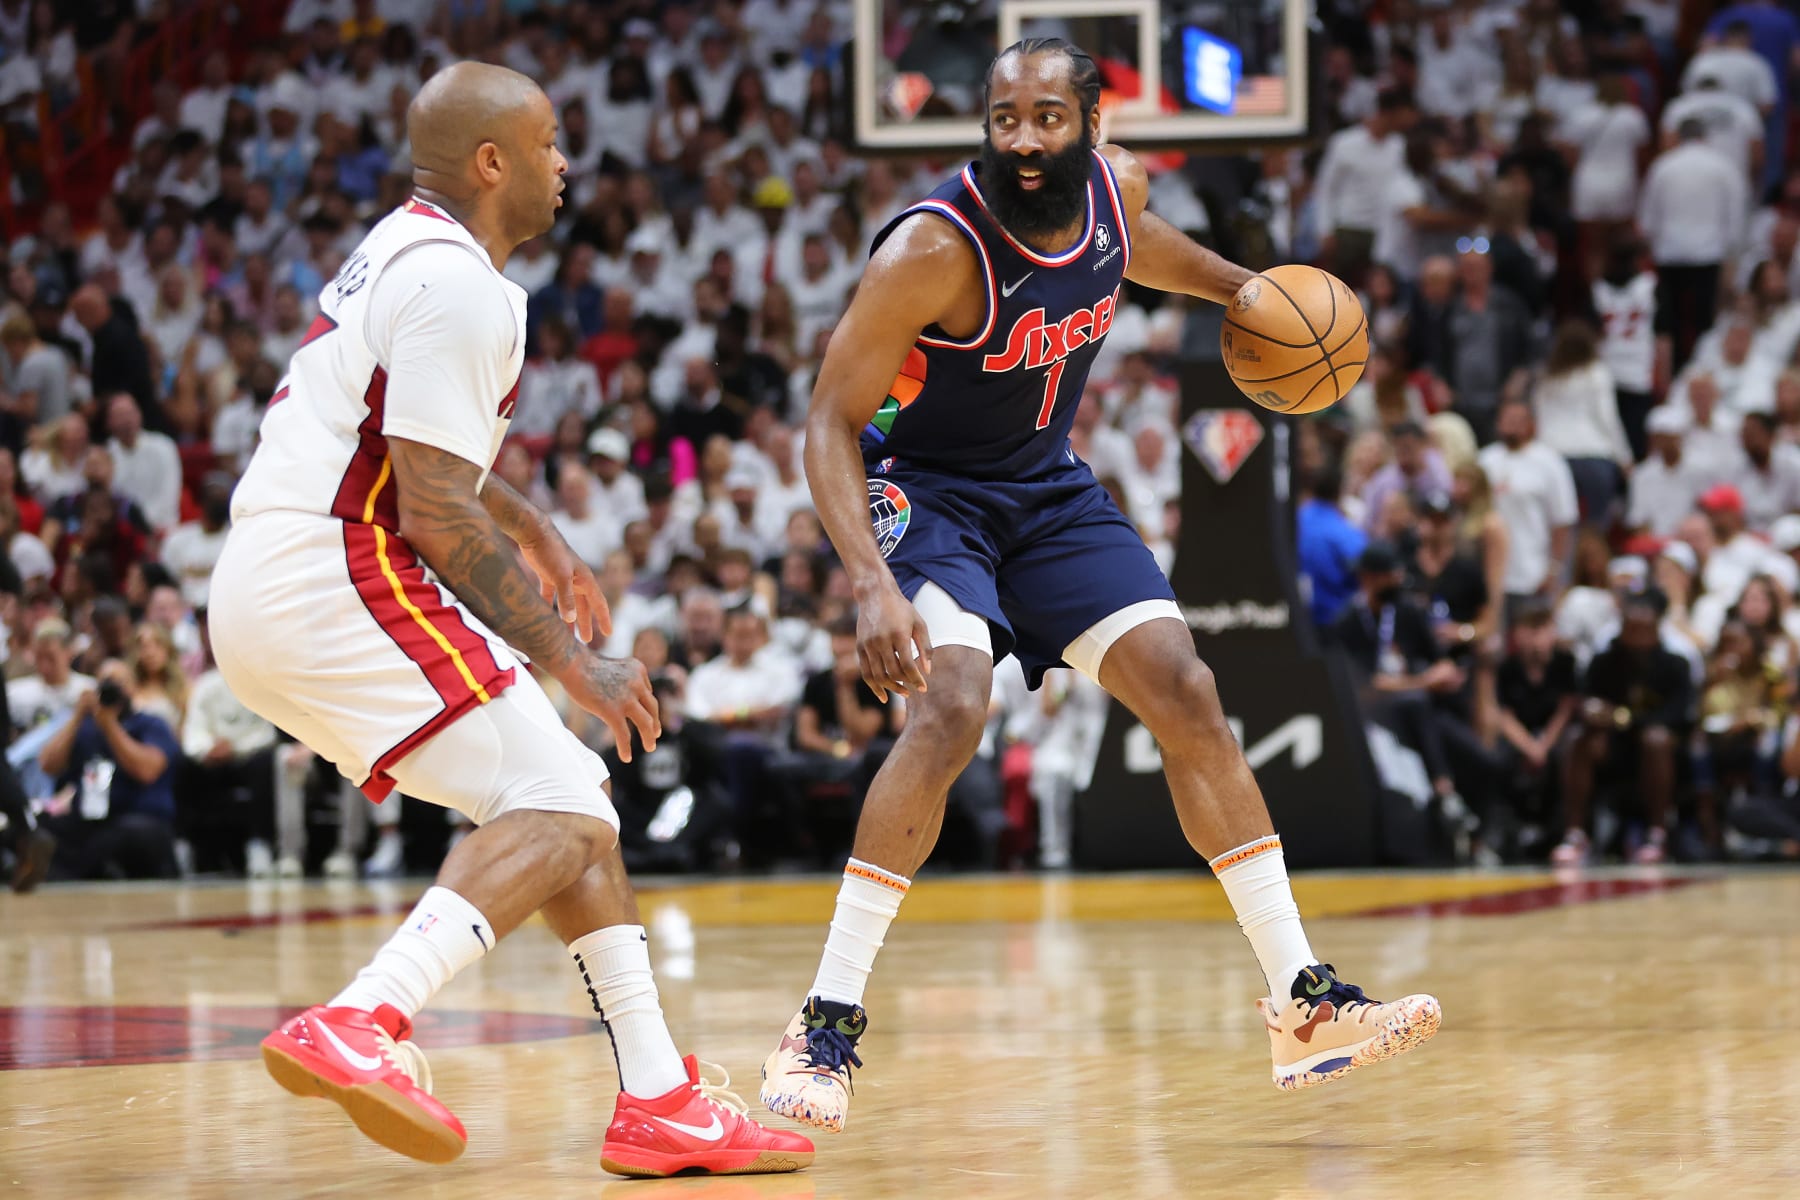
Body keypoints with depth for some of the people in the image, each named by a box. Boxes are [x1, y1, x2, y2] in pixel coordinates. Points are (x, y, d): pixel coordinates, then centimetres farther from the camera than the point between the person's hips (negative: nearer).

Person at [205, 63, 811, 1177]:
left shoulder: (405, 248, 19)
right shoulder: (459, 287, -14)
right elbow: (439, 518, -18)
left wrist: (535, 533, 43)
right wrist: (571, 664, -11)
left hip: (271, 596, 10)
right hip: (336, 583, -10)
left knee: (572, 796, 11)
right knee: (561, 805, -14)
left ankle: (659, 1098, 6)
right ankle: (360, 1026, -30)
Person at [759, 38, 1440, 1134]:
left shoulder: (1116, 187, -8)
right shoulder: (934, 248, -28)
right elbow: (831, 422, -26)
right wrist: (872, 585, -39)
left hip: (1050, 489, 6)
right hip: (923, 489, -6)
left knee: (1187, 694, -2)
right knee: (951, 708, -29)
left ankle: (1305, 1005, 4)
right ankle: (825, 1030, -22)